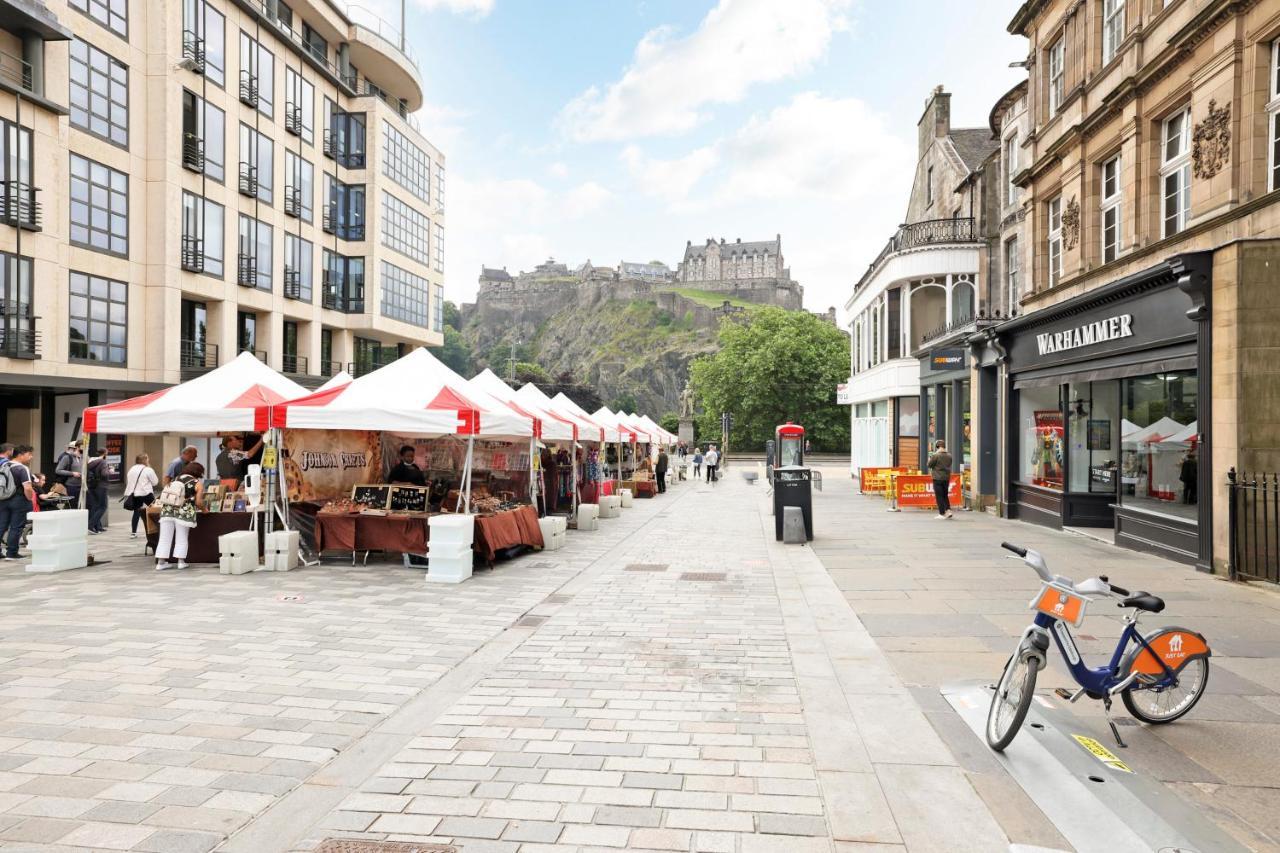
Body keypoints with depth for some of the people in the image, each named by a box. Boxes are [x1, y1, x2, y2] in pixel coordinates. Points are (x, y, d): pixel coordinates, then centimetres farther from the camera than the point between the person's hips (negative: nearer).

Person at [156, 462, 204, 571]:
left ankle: (161, 562, 8)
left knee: (165, 537, 7)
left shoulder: (176, 479, 20)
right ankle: (181, 561, 6)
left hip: (167, 509, 4)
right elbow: (198, 502, 0)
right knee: (181, 538, 6)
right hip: (183, 512, -4)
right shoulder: (198, 483, 6)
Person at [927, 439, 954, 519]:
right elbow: (949, 465, 13)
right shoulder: (949, 455, 3)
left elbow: (929, 465, -8)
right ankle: (948, 510, 6)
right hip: (947, 477, 5)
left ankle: (942, 513, 1)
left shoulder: (935, 455, -16)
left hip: (938, 478, -5)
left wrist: (930, 458, 10)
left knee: (939, 496, 1)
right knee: (945, 495, 18)